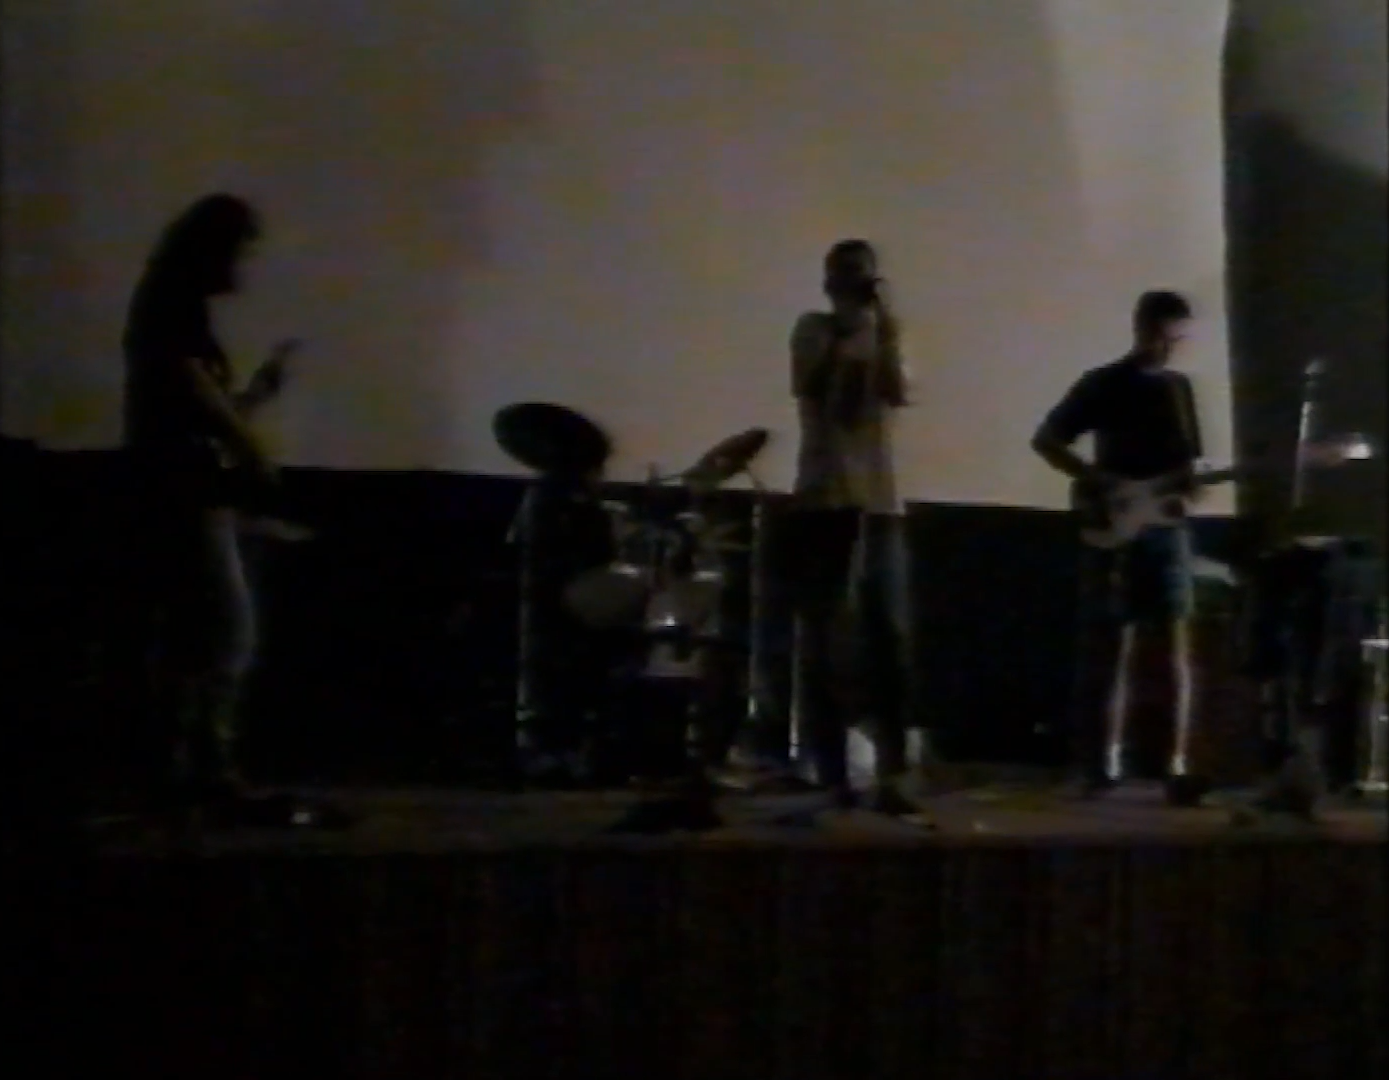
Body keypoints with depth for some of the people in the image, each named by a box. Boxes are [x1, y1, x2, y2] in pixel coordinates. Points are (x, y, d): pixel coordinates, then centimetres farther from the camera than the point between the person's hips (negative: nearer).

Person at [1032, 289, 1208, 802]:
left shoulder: (1179, 387, 14)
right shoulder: (1102, 384, 0)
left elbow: (1185, 461, 18)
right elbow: (1045, 439, -2)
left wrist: (1188, 482, -6)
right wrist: (1090, 477, -16)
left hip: (1166, 527, 4)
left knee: (1176, 643, -5)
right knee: (1115, 647, 1)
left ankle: (1177, 764, -4)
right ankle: (1107, 763, 9)